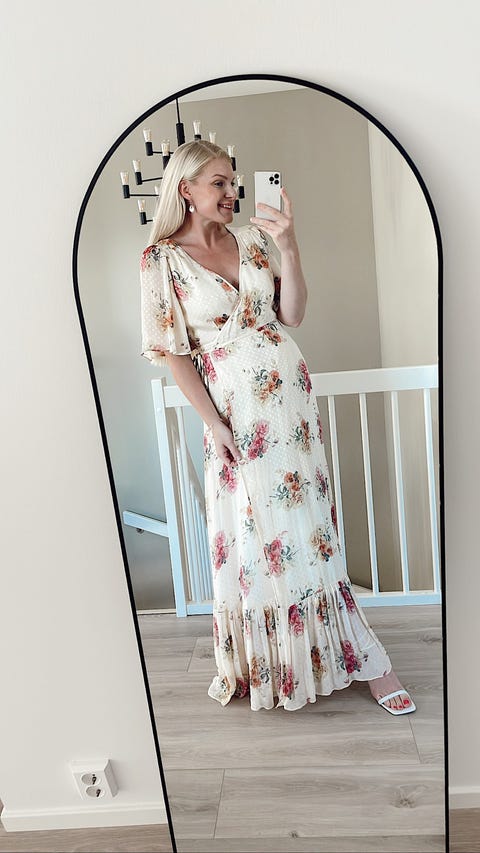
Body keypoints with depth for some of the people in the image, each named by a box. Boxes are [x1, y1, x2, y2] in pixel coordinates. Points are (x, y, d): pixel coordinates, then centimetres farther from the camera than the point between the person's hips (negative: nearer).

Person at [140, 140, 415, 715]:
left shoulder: (251, 239, 7)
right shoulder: (161, 259, -3)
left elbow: (291, 315, 2)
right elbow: (172, 351, -5)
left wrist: (289, 249, -11)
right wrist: (214, 423, -9)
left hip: (291, 395, 3)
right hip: (235, 412, -3)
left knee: (309, 526, 8)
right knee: (253, 534, 6)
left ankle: (367, 661, 20)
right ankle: (262, 666, 28)